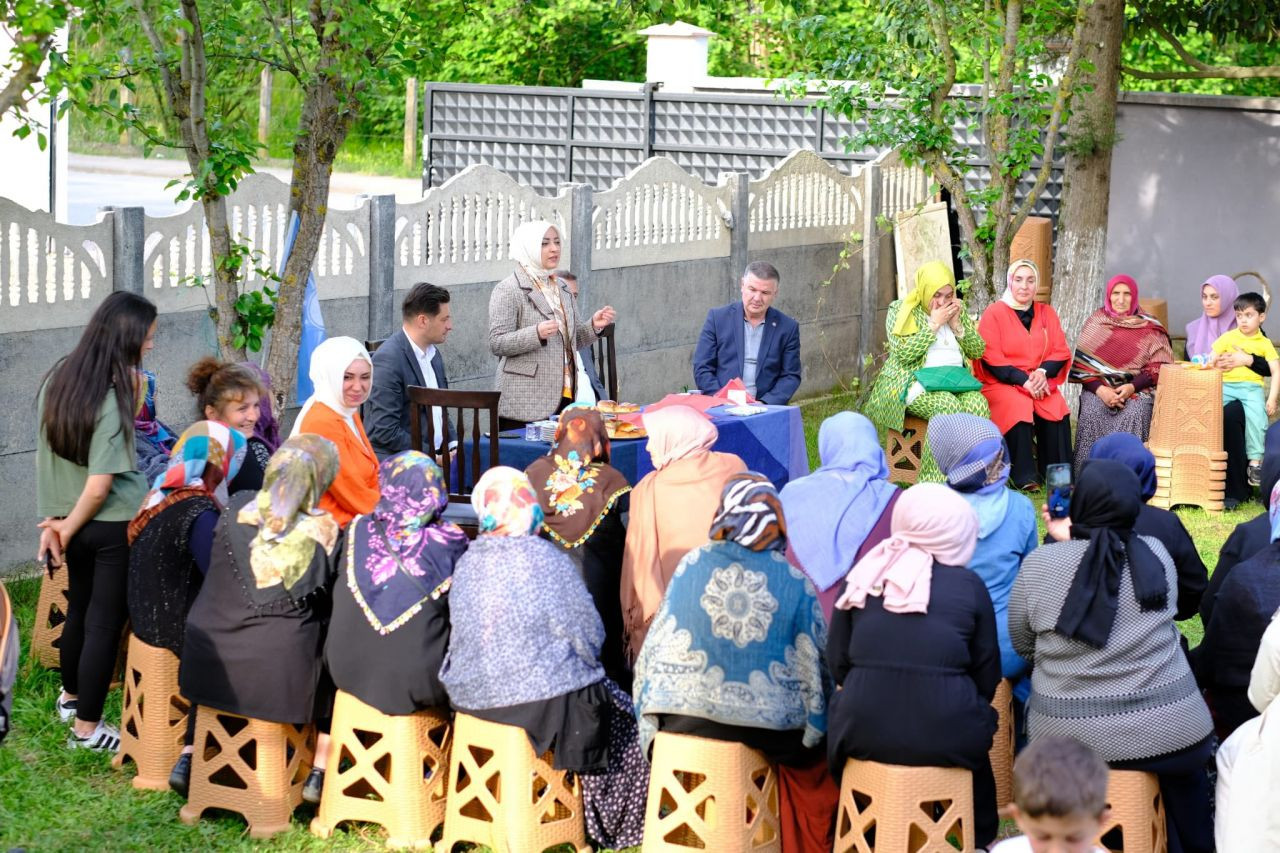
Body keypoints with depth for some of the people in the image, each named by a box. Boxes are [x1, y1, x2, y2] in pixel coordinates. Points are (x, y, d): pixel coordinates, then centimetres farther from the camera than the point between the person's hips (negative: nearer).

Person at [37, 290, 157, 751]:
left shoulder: (57, 379, 0)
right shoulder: (112, 399, -23)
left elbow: (49, 456, 4)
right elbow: (99, 488, -23)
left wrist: (60, 521, 4)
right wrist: (68, 529, -7)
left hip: (72, 520, 7)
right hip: (112, 527, -7)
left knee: (79, 608, 25)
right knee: (105, 622, 4)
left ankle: (71, 698, 43)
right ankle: (87, 728, 12)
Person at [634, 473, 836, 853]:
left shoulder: (692, 563, 1)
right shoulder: (795, 581, -3)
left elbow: (657, 646, 4)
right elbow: (818, 663, 1)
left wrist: (651, 722, 12)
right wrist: (817, 721, 16)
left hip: (685, 720, 2)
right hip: (772, 727, -2)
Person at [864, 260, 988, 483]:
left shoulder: (958, 310, 18)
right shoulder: (900, 311, 4)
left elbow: (978, 351, 14)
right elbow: (904, 354, -10)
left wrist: (957, 325, 0)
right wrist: (934, 325, -8)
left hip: (956, 379, 4)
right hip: (916, 381, -4)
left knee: (978, 404, -30)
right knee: (948, 405, -36)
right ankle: (936, 484, -34)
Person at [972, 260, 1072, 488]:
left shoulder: (1047, 313, 15)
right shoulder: (994, 313, 1)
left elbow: (1061, 352, 9)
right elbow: (991, 358, -7)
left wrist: (1043, 372, -13)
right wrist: (1023, 380, -17)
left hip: (1040, 382, 3)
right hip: (1002, 383, -3)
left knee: (1057, 406, -28)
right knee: (1019, 406, -34)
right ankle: (1025, 476, -29)